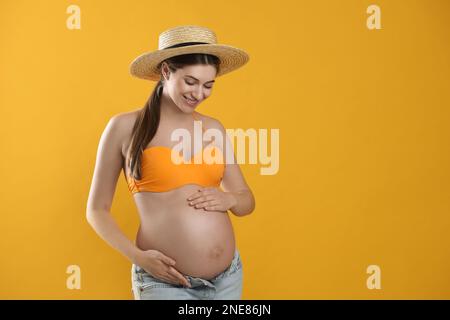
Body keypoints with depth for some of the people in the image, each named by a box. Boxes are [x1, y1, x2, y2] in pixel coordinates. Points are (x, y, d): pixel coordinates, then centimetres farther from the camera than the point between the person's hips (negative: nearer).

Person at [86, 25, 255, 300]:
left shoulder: (214, 128, 3)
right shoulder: (126, 126, -6)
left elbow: (247, 201, 12)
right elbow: (97, 209, 0)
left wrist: (229, 199, -9)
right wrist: (137, 256, -14)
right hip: (165, 283, -4)